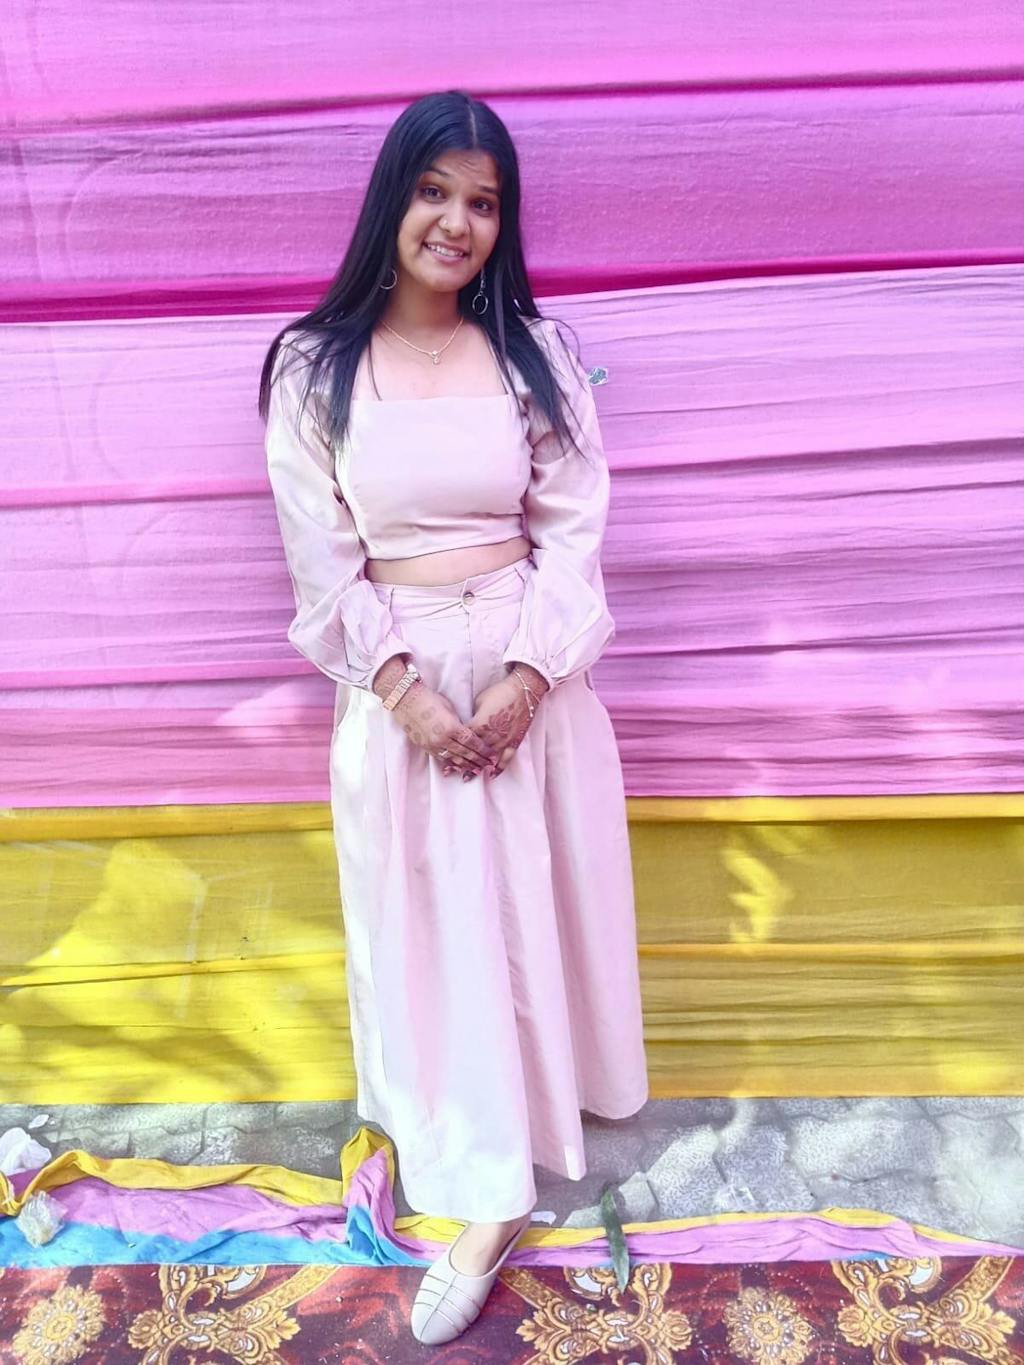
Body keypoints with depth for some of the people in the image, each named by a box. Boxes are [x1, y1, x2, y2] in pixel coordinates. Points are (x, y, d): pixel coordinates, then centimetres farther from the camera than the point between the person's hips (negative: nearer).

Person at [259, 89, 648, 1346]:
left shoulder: (536, 353, 1)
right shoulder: (314, 366, -2)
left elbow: (573, 532, -2)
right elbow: (321, 560, -4)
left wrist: (525, 677, -13)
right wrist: (404, 689, -13)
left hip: (531, 674, 1)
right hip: (400, 684, -1)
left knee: (538, 904, 13)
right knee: (433, 925, 5)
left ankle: (541, 1095, 42)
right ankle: (488, 1201, 20)